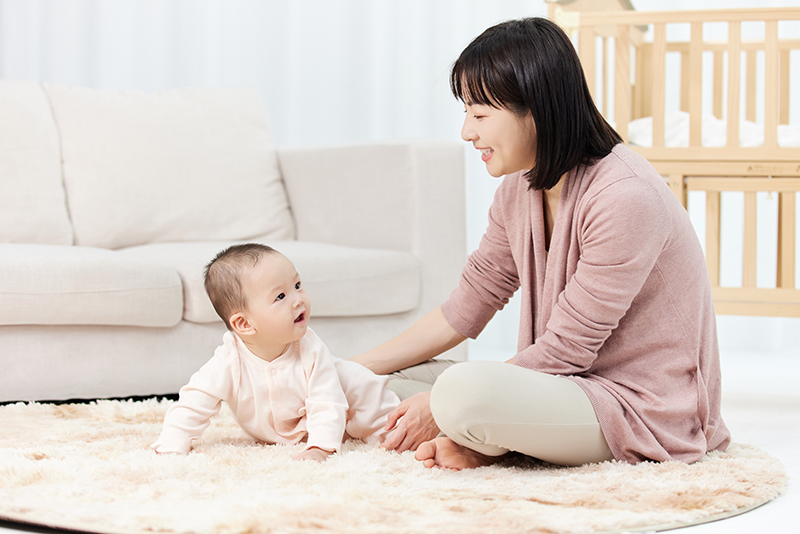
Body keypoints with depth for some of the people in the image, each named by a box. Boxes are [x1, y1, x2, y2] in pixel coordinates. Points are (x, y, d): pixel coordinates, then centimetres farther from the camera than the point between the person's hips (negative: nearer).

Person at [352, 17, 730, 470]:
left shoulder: (625, 197, -24)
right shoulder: (520, 190, 5)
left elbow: (565, 348, -21)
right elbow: (466, 310, 13)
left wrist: (441, 407, -17)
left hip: (640, 405, -9)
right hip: (570, 382, 9)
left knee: (463, 391, -32)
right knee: (391, 381, 1)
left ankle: (488, 446, -5)